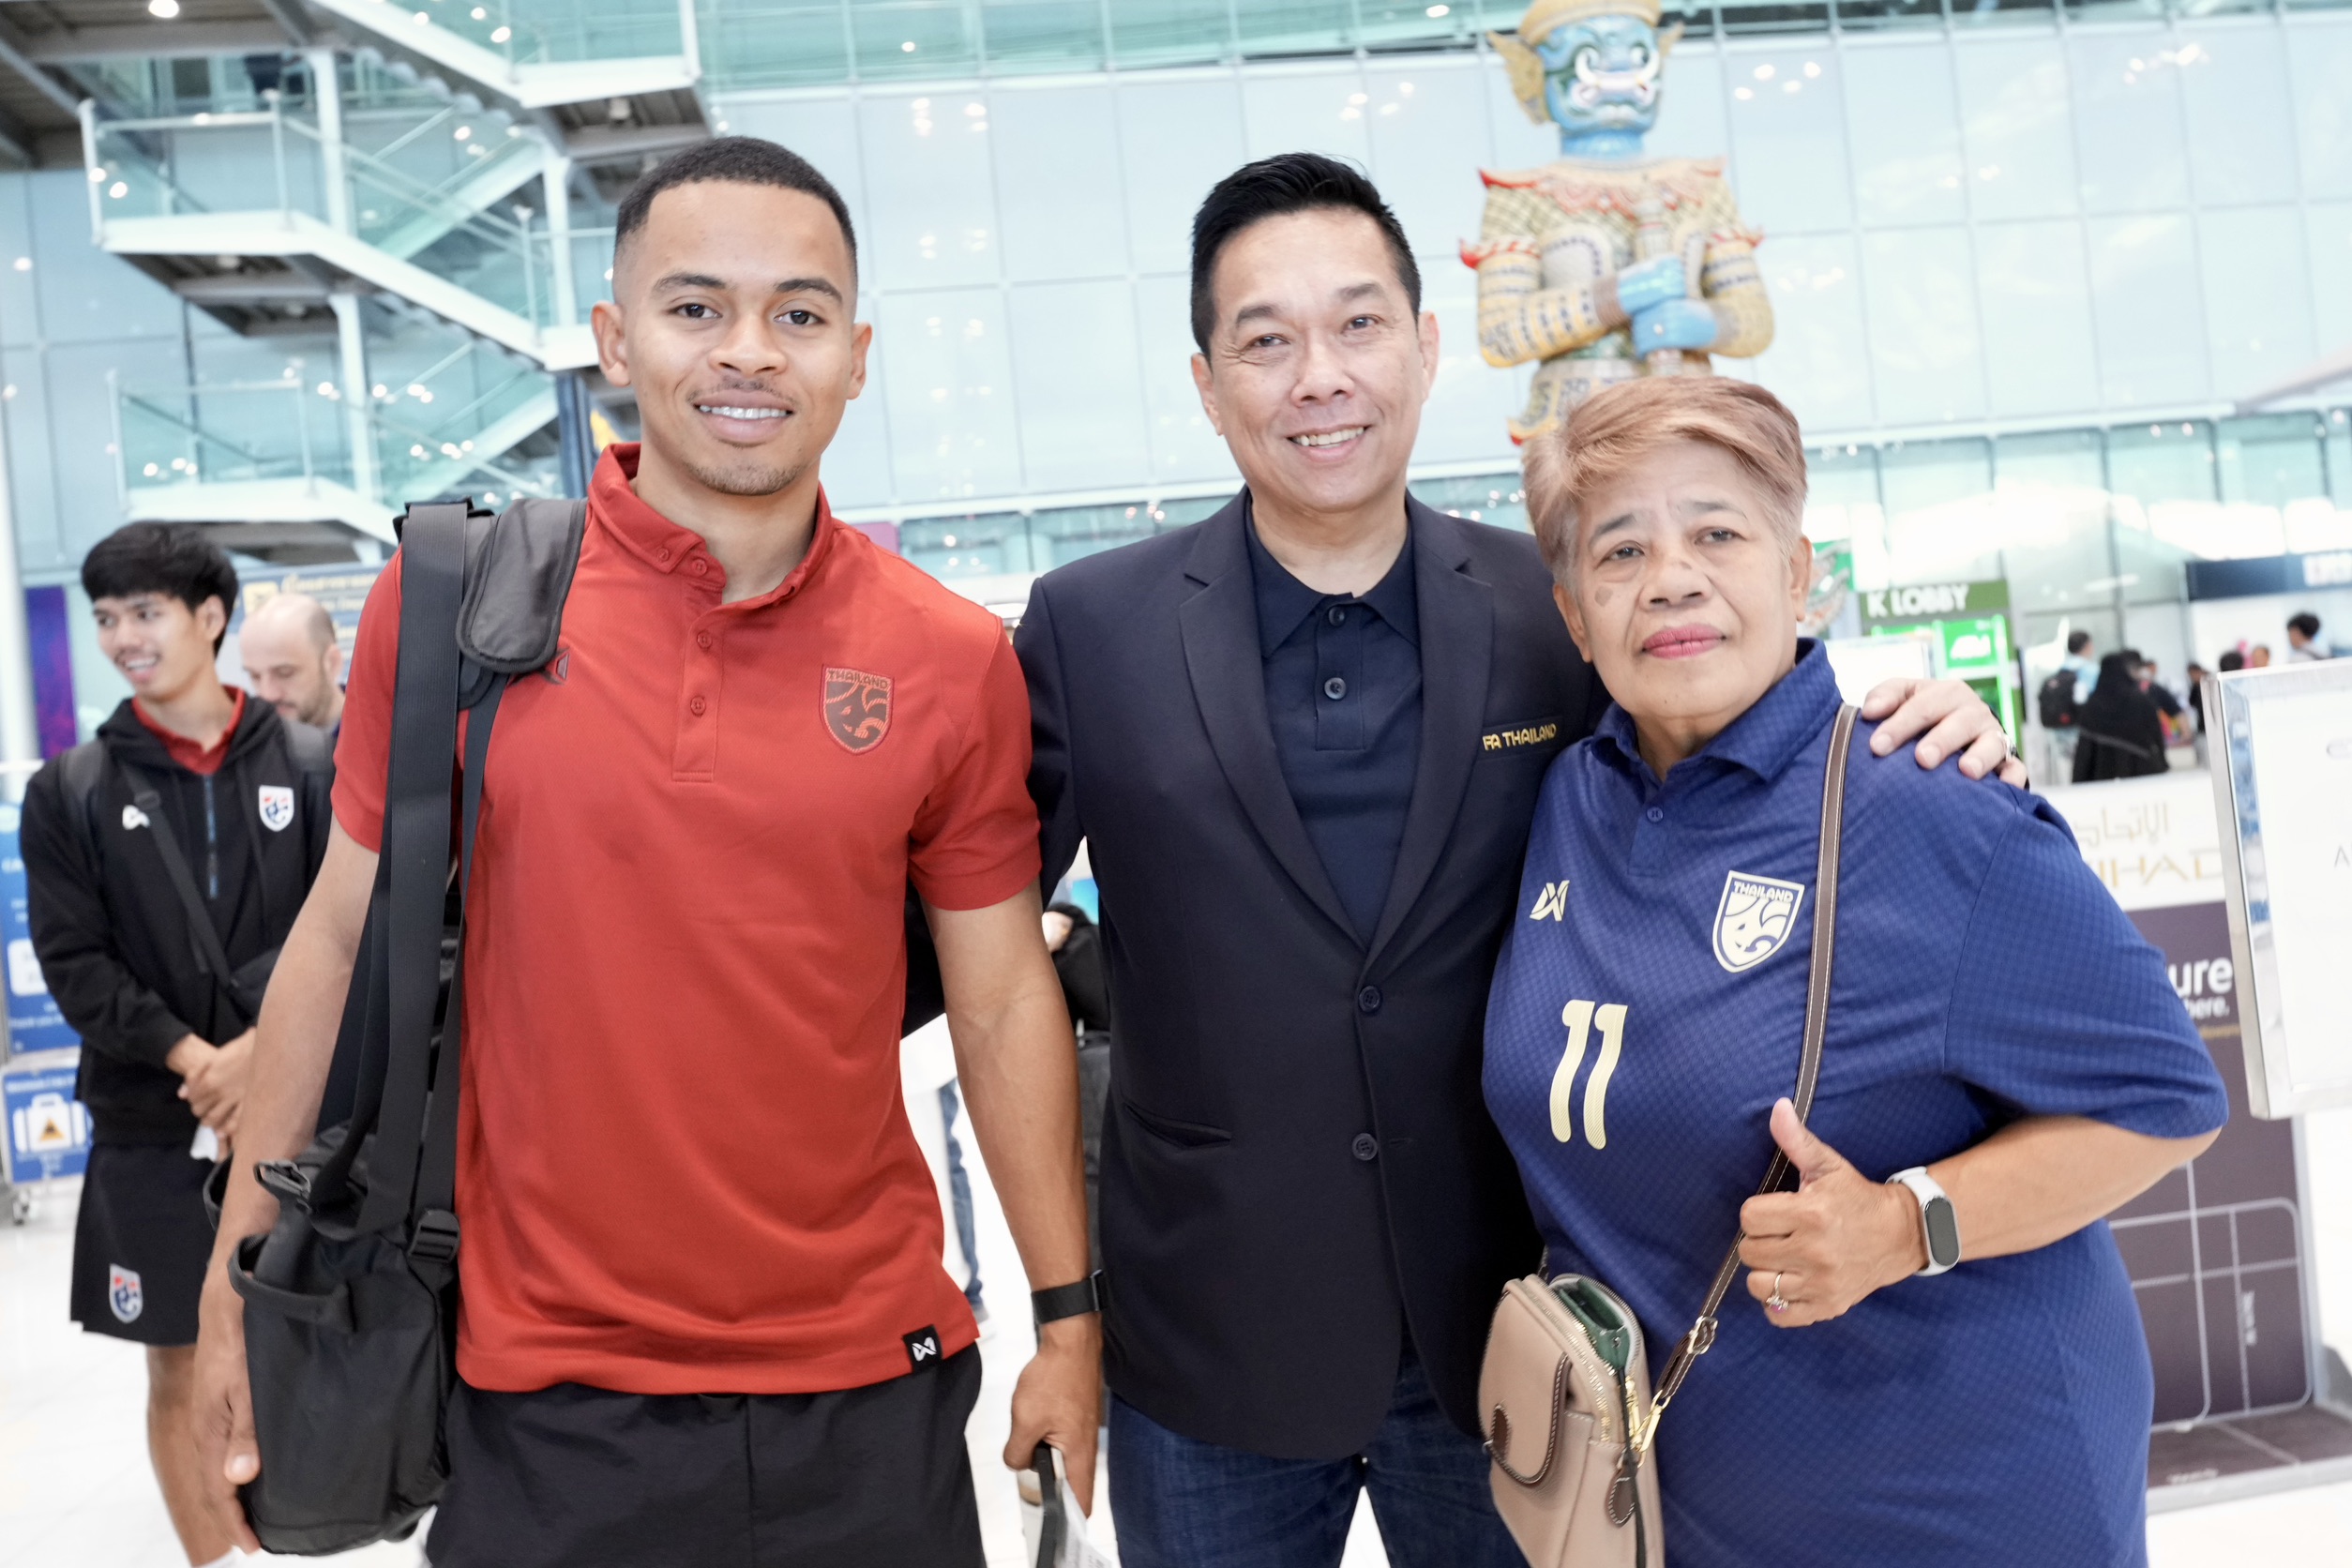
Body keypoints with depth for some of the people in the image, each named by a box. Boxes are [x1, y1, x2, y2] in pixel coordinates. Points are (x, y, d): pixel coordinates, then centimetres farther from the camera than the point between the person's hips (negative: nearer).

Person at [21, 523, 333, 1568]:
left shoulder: (310, 766, 1)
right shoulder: (69, 792, 4)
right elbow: (75, 963, -1)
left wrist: (260, 1046, -16)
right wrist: (188, 1056, -14)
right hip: (152, 1130, 1)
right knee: (181, 1372, 8)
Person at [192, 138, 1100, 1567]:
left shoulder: (955, 661, -5)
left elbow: (1004, 1004, 0)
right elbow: (347, 938, 2)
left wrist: (1071, 1317, 3)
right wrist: (242, 1281, 4)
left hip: (872, 1388, 1)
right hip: (548, 1399, 0)